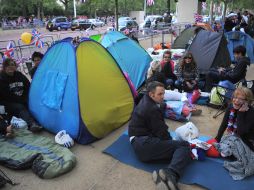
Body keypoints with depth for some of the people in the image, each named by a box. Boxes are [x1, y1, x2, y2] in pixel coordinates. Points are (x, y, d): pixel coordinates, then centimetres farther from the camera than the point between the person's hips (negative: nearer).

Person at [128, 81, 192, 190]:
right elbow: (162, 134, -10)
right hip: (144, 144, -10)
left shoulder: (145, 100, 15)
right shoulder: (152, 109, -14)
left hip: (139, 142, 10)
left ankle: (166, 175, -30)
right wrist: (171, 142, 7)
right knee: (184, 146, -15)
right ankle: (171, 174, -37)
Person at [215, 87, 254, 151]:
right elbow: (223, 125, -1)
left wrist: (241, 113, -33)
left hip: (247, 144, -6)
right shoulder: (230, 107, -7)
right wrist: (217, 139, -4)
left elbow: (240, 132, -33)